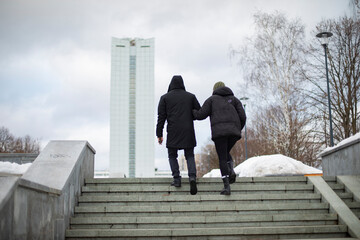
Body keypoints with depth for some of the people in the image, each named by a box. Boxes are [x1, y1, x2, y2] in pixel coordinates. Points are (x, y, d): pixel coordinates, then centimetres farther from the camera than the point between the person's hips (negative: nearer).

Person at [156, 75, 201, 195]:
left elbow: (161, 117, 0)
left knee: (172, 155, 15)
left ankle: (177, 179, 5)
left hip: (173, 132, -1)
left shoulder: (165, 97, 5)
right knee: (189, 156, 10)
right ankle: (192, 176, -12)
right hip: (188, 131, 1)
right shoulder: (190, 96, 8)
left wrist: (159, 134, 2)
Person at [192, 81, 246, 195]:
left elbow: (201, 115, 8)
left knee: (222, 158, 2)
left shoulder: (212, 99, 16)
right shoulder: (234, 99, 22)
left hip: (219, 131, -3)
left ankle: (226, 187, -8)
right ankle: (231, 171, -3)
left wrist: (192, 112, 28)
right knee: (226, 153, 25)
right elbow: (242, 116, 10)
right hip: (233, 132, 3)